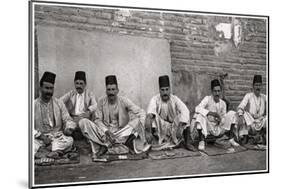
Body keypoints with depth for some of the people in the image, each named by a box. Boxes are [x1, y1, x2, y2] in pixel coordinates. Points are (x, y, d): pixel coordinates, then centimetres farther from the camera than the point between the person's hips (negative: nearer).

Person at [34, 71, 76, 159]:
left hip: (57, 136, 1)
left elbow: (68, 120, 9)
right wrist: (42, 137, -16)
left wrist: (69, 128, -15)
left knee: (69, 140, -30)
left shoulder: (59, 103, 9)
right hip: (39, 137, -1)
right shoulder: (34, 105, 3)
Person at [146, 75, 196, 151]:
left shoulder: (175, 99, -12)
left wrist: (180, 127, -42)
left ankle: (188, 143, -15)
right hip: (160, 128, -2)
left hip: (174, 128, 2)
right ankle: (150, 143, -26)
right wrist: (148, 132, -50)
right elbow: (149, 115, -34)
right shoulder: (155, 99, -17)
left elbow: (185, 111, -28)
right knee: (152, 116, -30)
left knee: (185, 117, -23)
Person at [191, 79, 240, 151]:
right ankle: (201, 142, -30)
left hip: (219, 128, 3)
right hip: (208, 128, -3)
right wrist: (210, 113, -34)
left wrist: (220, 120, -17)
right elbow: (198, 108, -23)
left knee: (231, 113, -9)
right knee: (200, 115, -31)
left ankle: (231, 139, -9)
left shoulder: (223, 103, 4)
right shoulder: (207, 99, -7)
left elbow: (224, 118, 7)